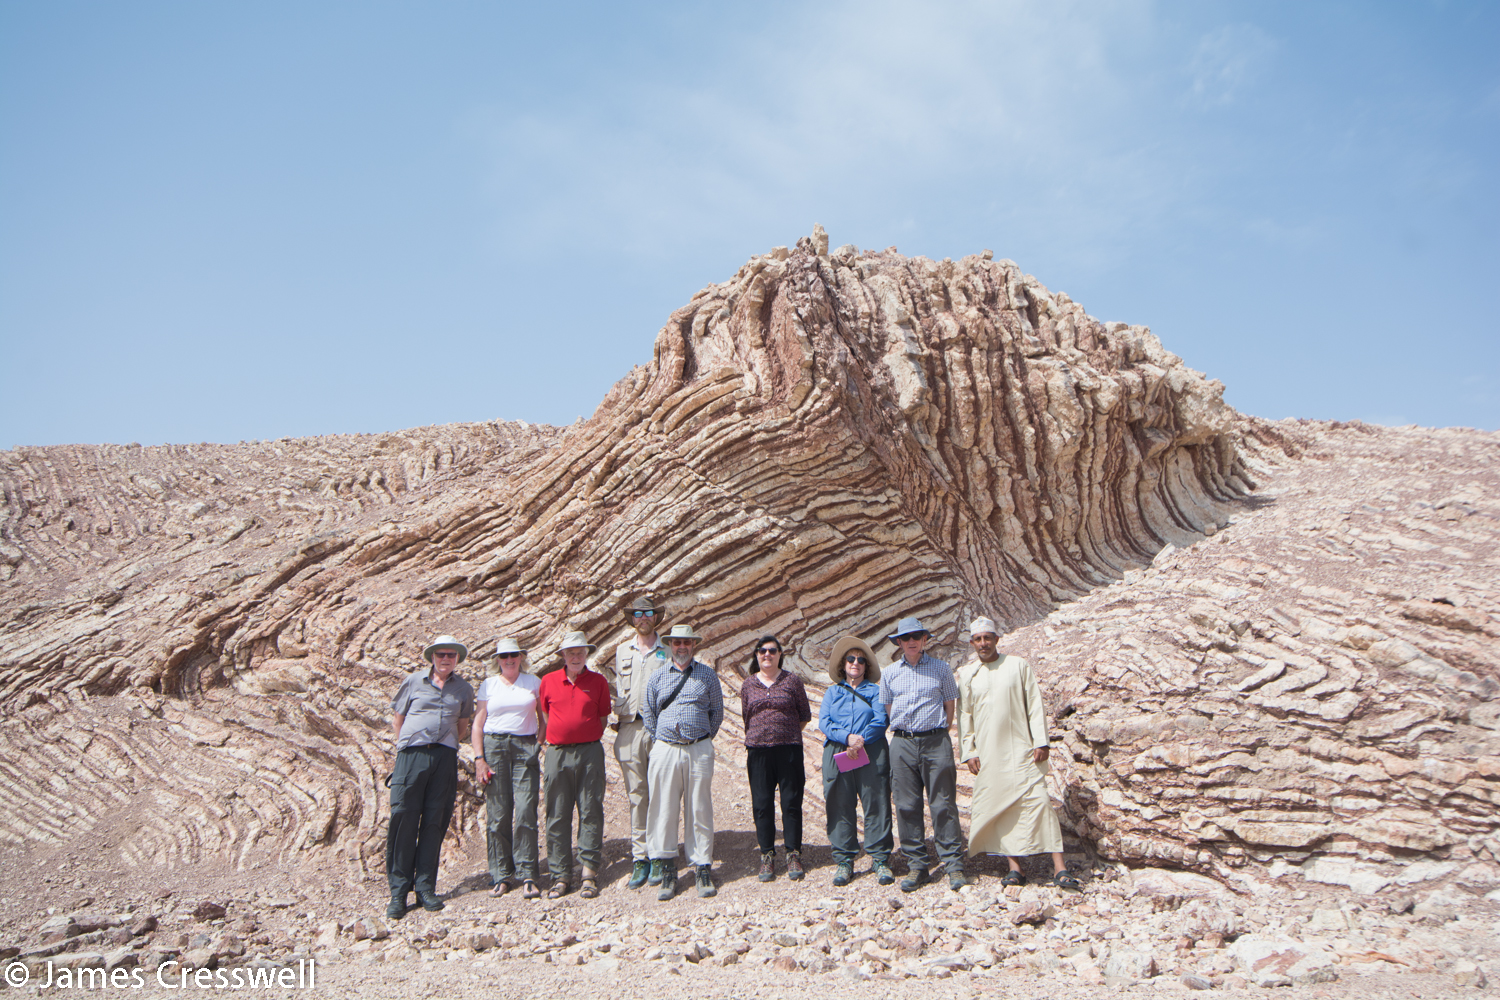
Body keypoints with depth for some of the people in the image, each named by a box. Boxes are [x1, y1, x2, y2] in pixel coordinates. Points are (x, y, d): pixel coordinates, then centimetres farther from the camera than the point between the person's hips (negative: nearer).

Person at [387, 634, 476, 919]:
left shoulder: (464, 689, 14)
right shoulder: (414, 681, 9)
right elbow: (397, 718, 15)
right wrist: (407, 746, 9)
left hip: (445, 757, 2)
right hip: (412, 756, -2)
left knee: (435, 822, 2)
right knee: (403, 818, -7)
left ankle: (425, 887, 10)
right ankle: (398, 891, 0)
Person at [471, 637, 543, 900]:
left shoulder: (533, 682, 11)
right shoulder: (488, 685, 11)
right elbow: (478, 723, 8)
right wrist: (479, 759, -2)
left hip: (526, 747, 0)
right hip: (494, 746, 1)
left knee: (525, 812, -9)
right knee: (498, 814, -1)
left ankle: (527, 876, -3)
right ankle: (501, 876, 10)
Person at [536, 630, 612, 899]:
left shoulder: (598, 681, 5)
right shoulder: (548, 681, 8)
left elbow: (603, 718, 10)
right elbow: (543, 715, 17)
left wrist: (588, 741, 3)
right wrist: (552, 740, 9)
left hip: (589, 752, -1)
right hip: (557, 753, 1)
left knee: (591, 811, -1)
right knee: (557, 814, 2)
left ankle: (589, 872, 5)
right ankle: (561, 875, 9)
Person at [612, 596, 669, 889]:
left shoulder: (667, 651, 7)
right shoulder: (622, 651, 16)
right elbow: (618, 689, 20)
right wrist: (620, 717, 8)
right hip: (629, 728, 2)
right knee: (636, 795, 2)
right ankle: (639, 858, 6)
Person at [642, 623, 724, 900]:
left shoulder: (707, 675, 7)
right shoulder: (657, 677, 10)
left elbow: (717, 712, 12)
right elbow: (648, 713, 17)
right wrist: (660, 741, 12)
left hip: (699, 750, -1)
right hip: (665, 750, 1)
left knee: (700, 811, 2)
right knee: (663, 811, -2)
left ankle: (703, 869, 9)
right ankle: (666, 871, 6)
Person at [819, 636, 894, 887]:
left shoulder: (874, 690, 12)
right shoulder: (832, 692, 16)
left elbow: (880, 720, -2)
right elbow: (823, 722, 3)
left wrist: (861, 740, -16)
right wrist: (847, 737, -13)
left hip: (871, 753, -2)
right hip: (837, 753, 2)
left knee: (876, 804, -4)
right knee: (839, 807, 2)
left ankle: (881, 860, 4)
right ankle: (844, 861, 10)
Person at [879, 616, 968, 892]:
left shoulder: (940, 668, 6)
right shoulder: (889, 673, 11)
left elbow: (950, 706, 11)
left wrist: (937, 733, 9)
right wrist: (904, 734, 11)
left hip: (935, 742, -2)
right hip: (902, 743, 2)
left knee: (943, 804, -2)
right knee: (906, 805, 2)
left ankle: (954, 864, 5)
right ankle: (917, 866, 11)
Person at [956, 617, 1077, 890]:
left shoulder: (1018, 665, 4)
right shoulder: (967, 674, 9)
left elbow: (1035, 705, 2)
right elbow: (964, 715, 10)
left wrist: (1040, 742, -6)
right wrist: (967, 752, 3)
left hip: (1021, 749, -2)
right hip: (987, 753, 2)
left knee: (1038, 800, -10)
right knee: (999, 806, 1)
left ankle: (1059, 869, -9)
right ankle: (1015, 867, 8)